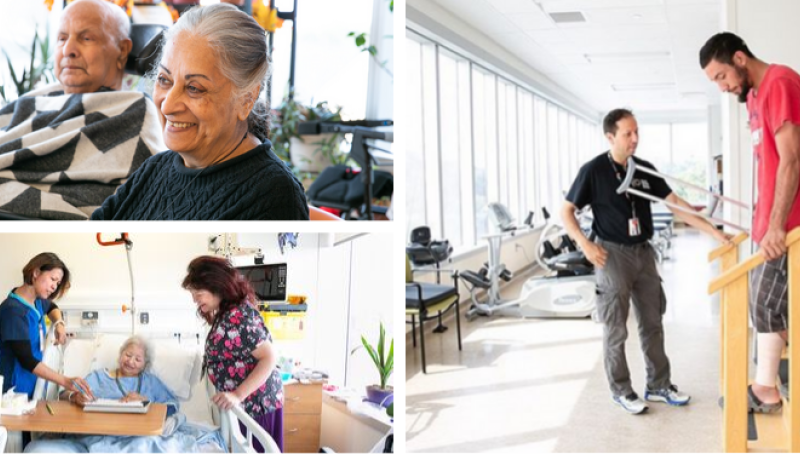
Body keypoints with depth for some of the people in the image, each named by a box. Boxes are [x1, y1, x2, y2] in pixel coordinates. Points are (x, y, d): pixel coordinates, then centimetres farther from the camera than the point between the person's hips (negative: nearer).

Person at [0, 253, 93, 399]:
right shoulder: (14, 310, -21)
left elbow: (51, 307, 30)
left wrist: (59, 324, 7)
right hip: (14, 389, -8)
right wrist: (64, 381, -33)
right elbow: (26, 360, -26)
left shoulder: (36, 301, 4)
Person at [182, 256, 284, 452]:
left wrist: (238, 395, -28)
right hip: (245, 403, 9)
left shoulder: (239, 315, -21)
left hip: (256, 403, -9)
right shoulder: (225, 313, 10)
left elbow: (269, 358, -24)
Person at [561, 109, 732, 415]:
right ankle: (621, 390, 17)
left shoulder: (645, 169, 5)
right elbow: (567, 211, -5)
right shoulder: (594, 170, -9)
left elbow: (674, 203, 5)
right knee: (616, 329, 2)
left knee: (652, 323, 11)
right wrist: (585, 244, -19)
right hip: (612, 254, -5)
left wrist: (714, 232, -1)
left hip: (643, 252, 5)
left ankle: (658, 386, 24)